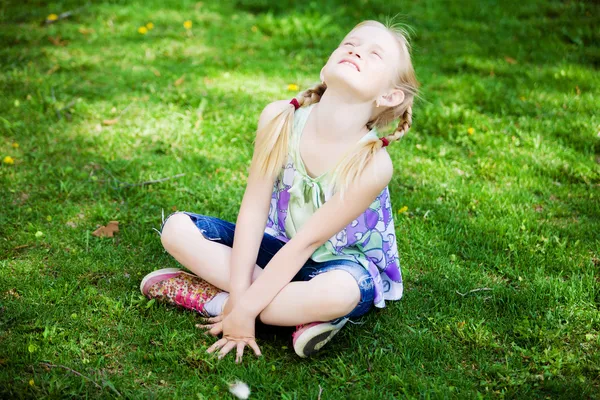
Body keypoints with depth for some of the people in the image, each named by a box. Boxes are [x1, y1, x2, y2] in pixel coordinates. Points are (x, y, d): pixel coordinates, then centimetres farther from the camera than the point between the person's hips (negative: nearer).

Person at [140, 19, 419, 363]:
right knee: (177, 228, -10)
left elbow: (306, 242, -26)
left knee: (337, 293, -40)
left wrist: (245, 307, -24)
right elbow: (254, 208, -16)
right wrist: (240, 290, -22)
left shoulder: (372, 164, -28)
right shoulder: (279, 118, -18)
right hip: (278, 247, 5)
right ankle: (300, 310, -18)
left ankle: (214, 299, -17)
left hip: (341, 262, -4)